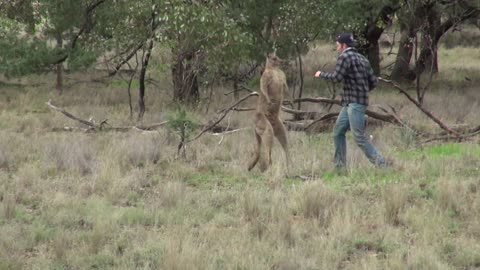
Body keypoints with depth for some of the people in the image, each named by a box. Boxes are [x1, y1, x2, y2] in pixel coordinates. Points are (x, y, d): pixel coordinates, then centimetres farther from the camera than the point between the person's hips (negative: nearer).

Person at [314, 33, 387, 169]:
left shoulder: (345, 56, -9)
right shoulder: (362, 59, 16)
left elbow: (336, 77, -16)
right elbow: (373, 81, 13)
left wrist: (321, 74, 0)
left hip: (355, 103, -10)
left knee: (359, 137, -12)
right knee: (338, 132, 15)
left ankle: (380, 163, -16)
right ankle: (339, 166, 17)